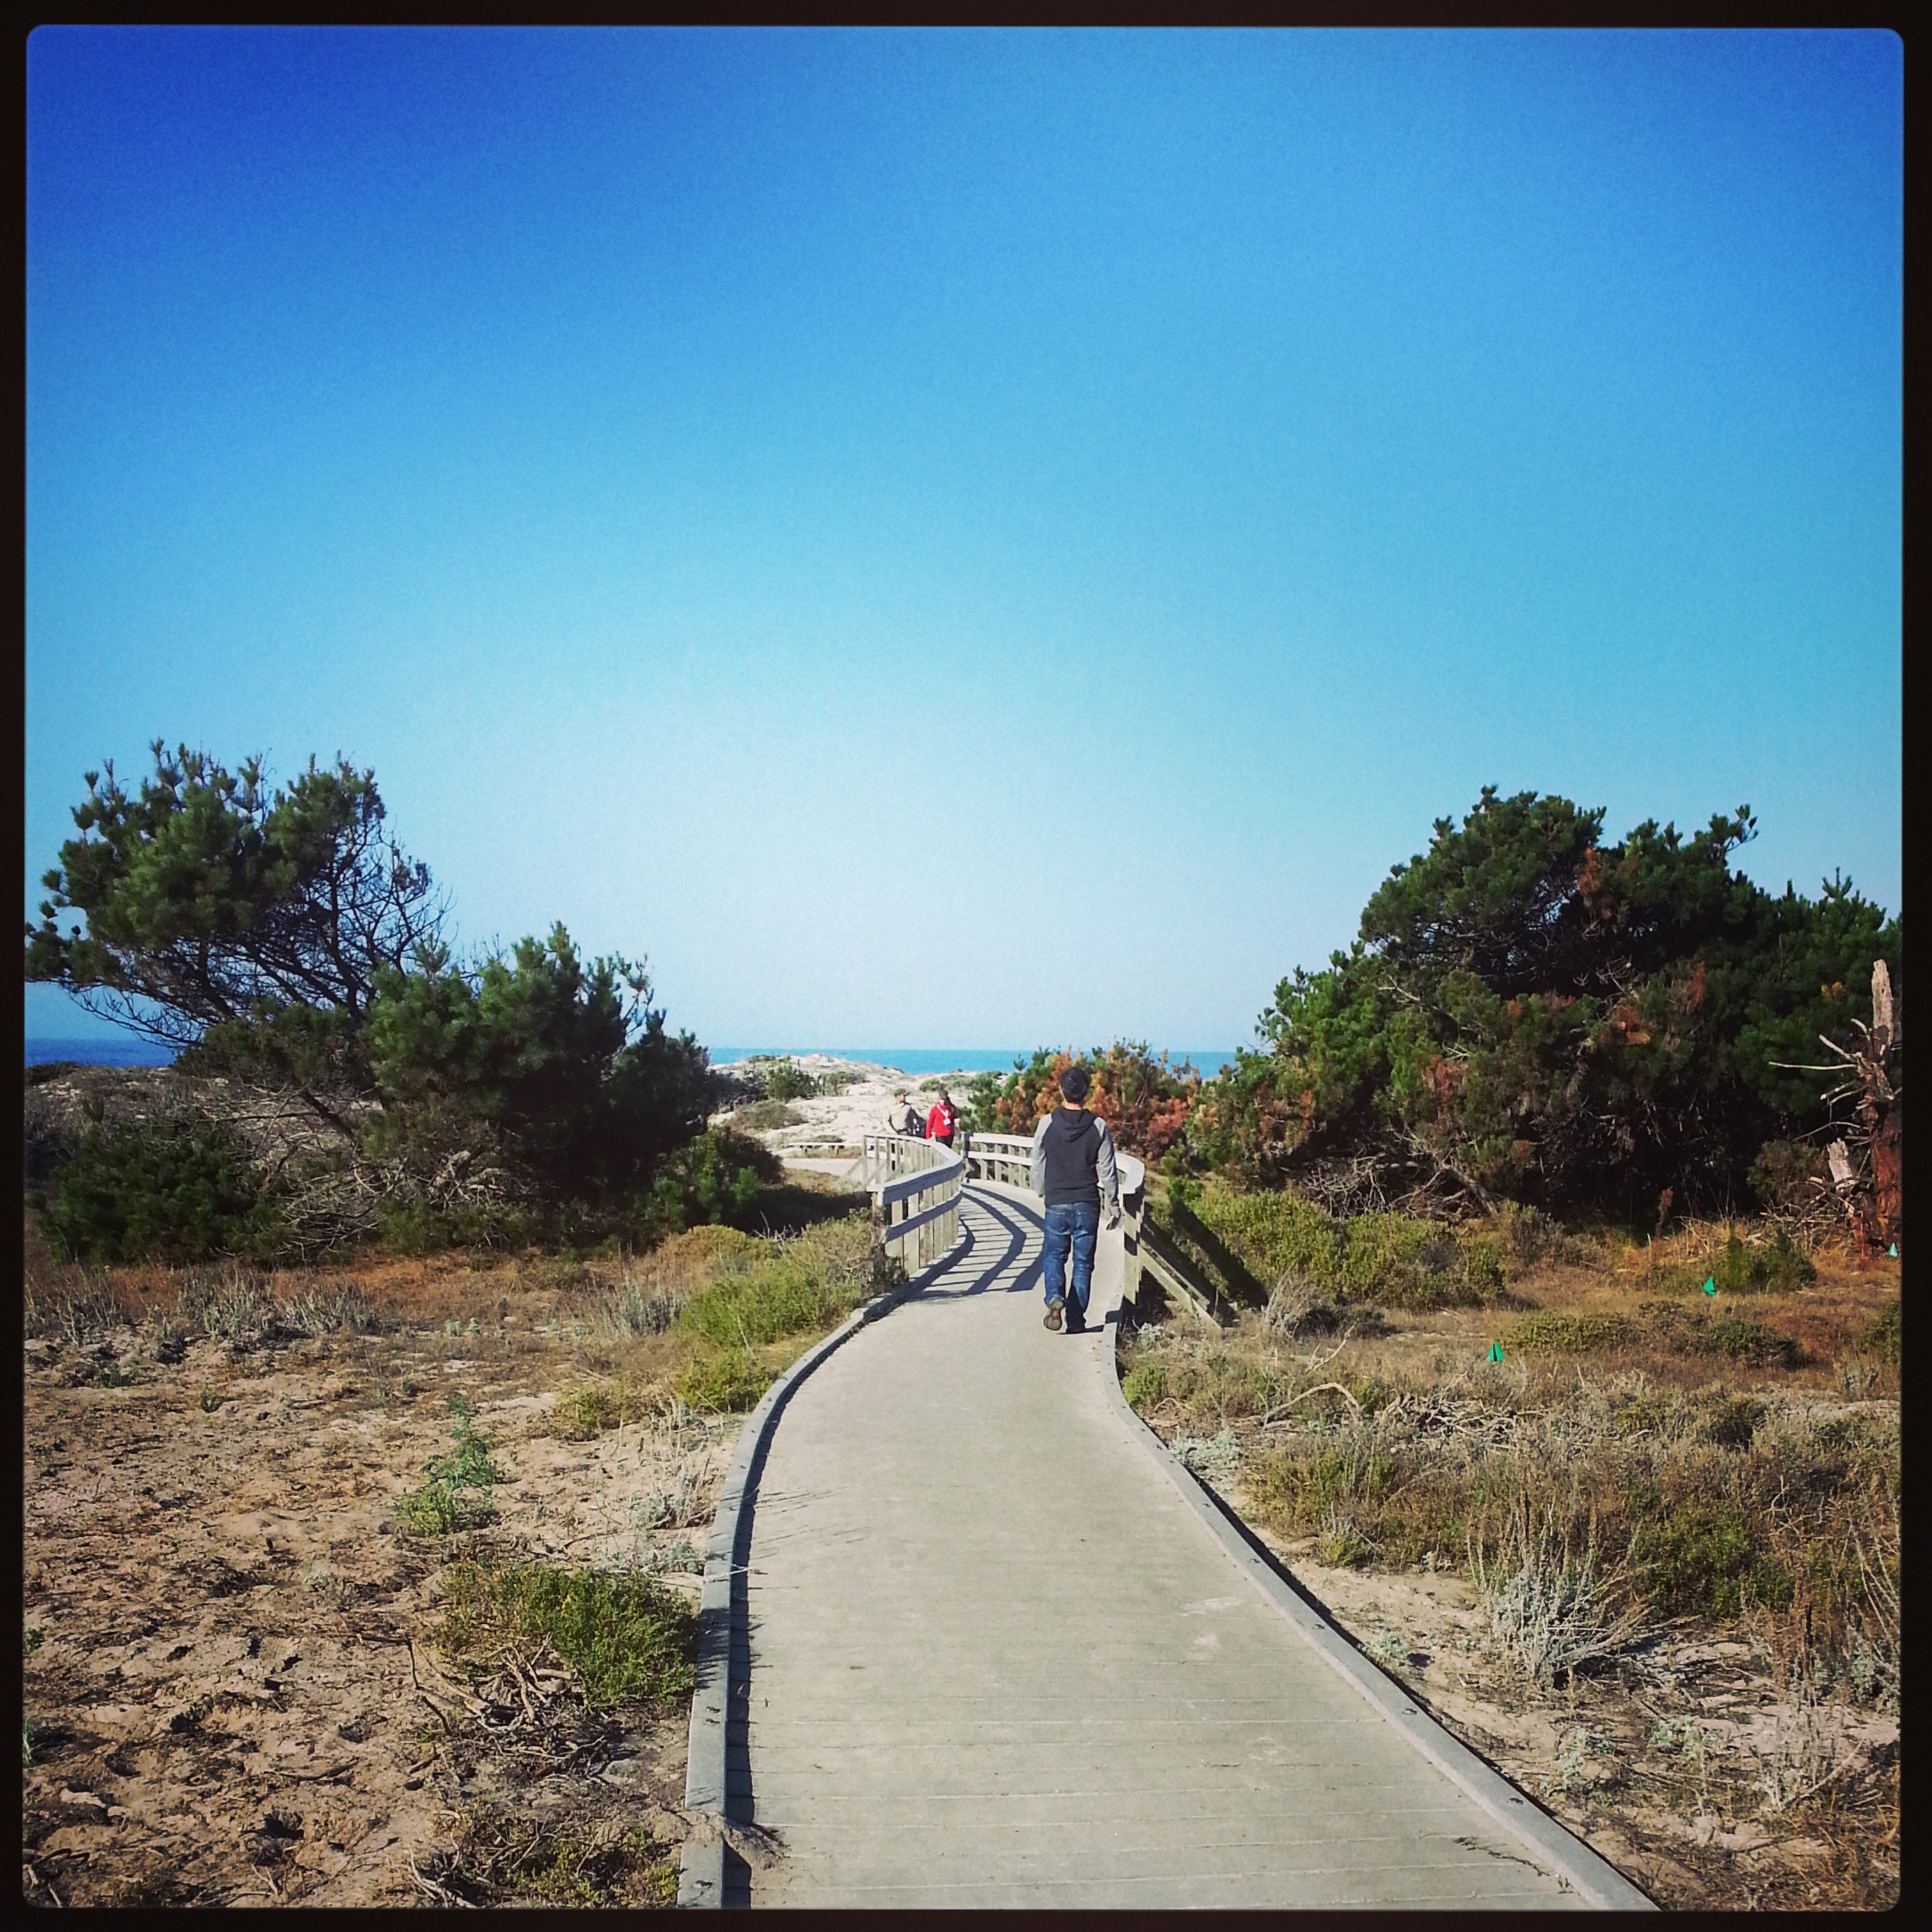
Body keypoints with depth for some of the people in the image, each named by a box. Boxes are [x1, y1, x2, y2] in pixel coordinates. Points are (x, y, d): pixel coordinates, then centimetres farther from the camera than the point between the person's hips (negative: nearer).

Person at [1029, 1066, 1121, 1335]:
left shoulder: (1047, 1124, -6)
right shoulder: (1098, 1126, -6)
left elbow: (1038, 1166, 3)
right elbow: (1107, 1171, -2)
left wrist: (1042, 1194, 20)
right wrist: (1114, 1206, 8)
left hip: (1056, 1204, 0)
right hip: (1087, 1205, 0)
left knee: (1053, 1255, 12)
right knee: (1083, 1262, 9)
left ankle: (1055, 1297, -14)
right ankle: (1076, 1320, 8)